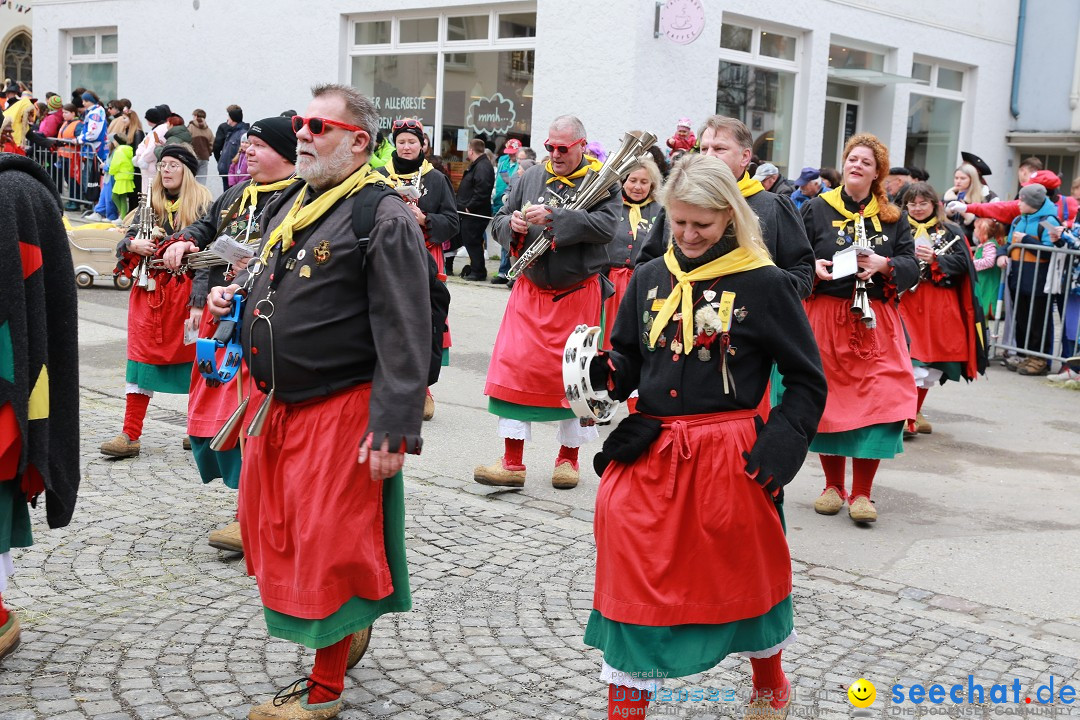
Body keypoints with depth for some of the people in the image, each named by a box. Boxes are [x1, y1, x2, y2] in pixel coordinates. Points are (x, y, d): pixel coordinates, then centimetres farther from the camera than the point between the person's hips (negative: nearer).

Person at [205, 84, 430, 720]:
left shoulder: (386, 220, -15)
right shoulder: (288, 206, 12)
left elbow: (404, 337, -20)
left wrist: (392, 430, -24)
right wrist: (236, 297, 7)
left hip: (341, 413, -9)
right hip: (278, 405, 9)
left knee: (328, 547, 2)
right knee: (276, 531, 18)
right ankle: (349, 622, 42)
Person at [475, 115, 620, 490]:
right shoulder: (531, 177, 8)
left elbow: (606, 225, -19)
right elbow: (498, 223, 12)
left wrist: (553, 219, -25)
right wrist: (512, 225, -12)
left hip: (578, 293, -3)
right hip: (530, 289, 3)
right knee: (515, 366, -3)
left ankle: (568, 458, 22)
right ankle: (512, 462, 4)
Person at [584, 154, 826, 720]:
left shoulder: (764, 284, -6)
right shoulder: (650, 279, 6)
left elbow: (807, 381, -1)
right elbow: (628, 363, 12)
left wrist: (780, 445, -15)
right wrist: (605, 373, -10)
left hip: (729, 457, -3)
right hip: (650, 456, 3)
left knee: (746, 577, 16)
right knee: (634, 587, 4)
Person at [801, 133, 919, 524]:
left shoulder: (893, 218, 11)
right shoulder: (815, 210, 7)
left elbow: (912, 267, 6)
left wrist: (884, 265, -13)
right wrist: (813, 268, -14)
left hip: (875, 321, 1)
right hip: (825, 317, 0)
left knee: (876, 399, -7)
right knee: (829, 397, 2)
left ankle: (861, 492, 1)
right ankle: (833, 486, 17)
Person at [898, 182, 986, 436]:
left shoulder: (951, 232, 8)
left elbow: (963, 263, -1)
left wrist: (935, 259, -15)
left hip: (941, 306, 2)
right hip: (908, 301, -2)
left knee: (932, 364, 7)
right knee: (913, 361, -10)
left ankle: (915, 413, 21)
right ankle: (907, 418, -1)